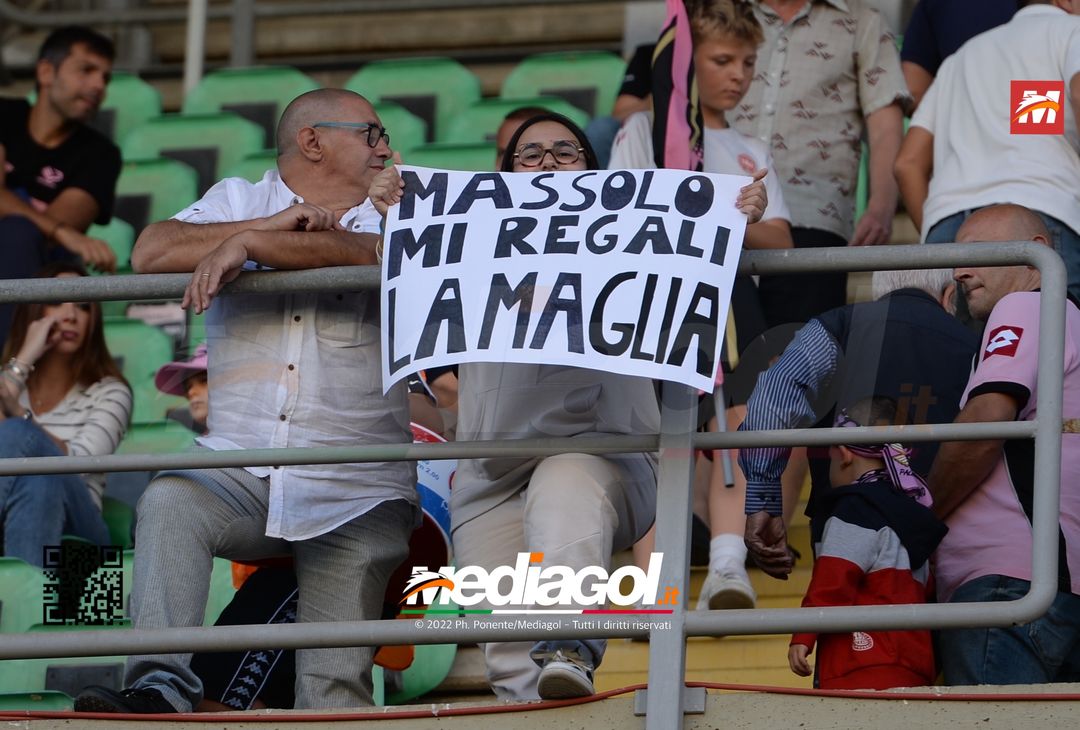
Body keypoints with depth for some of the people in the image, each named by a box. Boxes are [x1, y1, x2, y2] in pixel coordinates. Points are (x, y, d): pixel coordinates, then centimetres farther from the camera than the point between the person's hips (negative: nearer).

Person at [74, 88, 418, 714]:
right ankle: (162, 684, -40)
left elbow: (370, 255, -13)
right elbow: (152, 253, -3)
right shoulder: (240, 201, 17)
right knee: (170, 501, -31)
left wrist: (248, 245, -19)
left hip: (355, 495, 0)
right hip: (240, 470, 0)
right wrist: (273, 225, -6)